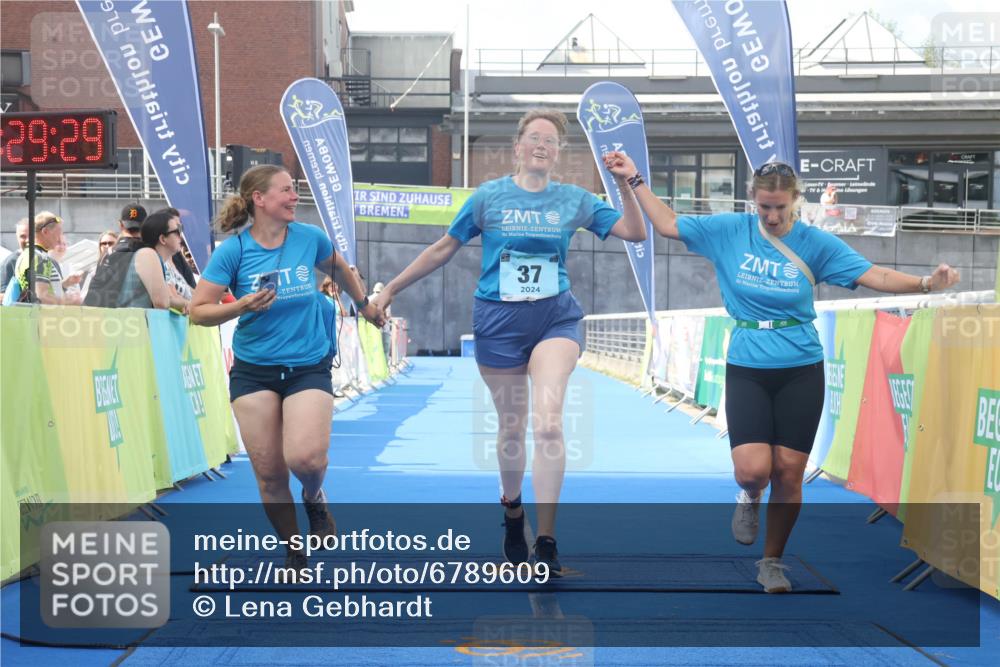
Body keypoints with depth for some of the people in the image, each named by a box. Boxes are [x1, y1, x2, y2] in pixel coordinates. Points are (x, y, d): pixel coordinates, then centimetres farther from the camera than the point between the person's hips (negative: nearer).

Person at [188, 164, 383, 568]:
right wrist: (241, 307, -24)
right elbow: (198, 311, -9)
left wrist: (364, 304, 32)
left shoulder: (310, 238, -2)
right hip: (254, 370, 0)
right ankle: (293, 551, 22)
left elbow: (338, 269, 21)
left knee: (305, 457, -22)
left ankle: (314, 498, 15)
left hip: (309, 366, 0)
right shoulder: (233, 250, -8)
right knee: (268, 473, 0)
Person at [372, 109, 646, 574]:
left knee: (548, 422, -19)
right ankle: (512, 509, 38)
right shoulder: (489, 196, 0)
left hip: (555, 317, 0)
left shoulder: (575, 201, 4)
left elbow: (634, 232, 2)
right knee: (511, 428, 9)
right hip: (498, 320, 0)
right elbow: (443, 249, 8)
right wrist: (392, 288, 10)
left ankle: (546, 541, -15)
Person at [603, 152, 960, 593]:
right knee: (752, 469, -15)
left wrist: (925, 283, -20)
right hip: (746, 370, 0)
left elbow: (873, 276, -6)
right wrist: (635, 180, 3)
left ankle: (772, 562, 21)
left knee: (789, 473, 1)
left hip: (801, 373, 0)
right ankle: (749, 500, 24)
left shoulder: (815, 243, -2)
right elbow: (667, 224, 7)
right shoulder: (729, 230, -1)